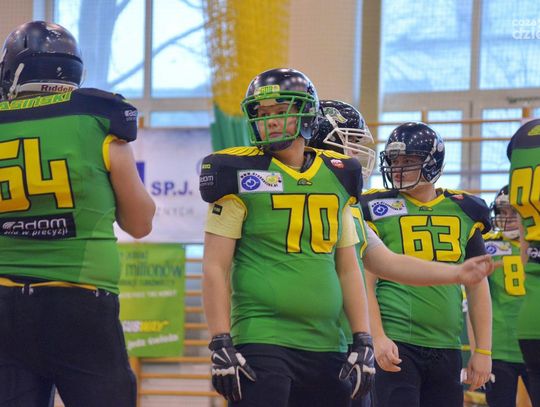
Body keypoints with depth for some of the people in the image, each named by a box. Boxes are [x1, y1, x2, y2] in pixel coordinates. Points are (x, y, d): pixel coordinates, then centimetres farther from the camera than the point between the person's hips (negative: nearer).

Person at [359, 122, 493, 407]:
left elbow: (477, 287, 14)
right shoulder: (379, 210, 1)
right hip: (396, 345, -4)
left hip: (446, 350, 4)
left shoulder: (464, 212, 11)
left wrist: (483, 350, 10)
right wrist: (378, 339, -13)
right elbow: (366, 284, -2)